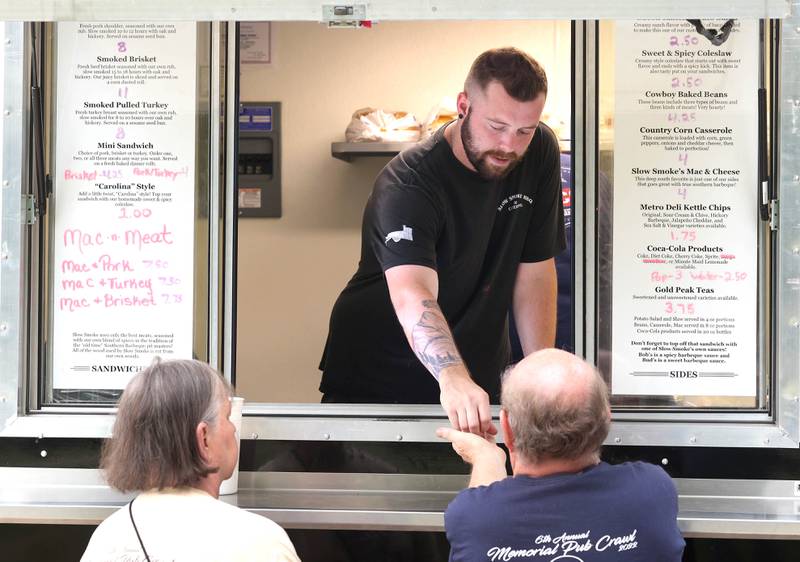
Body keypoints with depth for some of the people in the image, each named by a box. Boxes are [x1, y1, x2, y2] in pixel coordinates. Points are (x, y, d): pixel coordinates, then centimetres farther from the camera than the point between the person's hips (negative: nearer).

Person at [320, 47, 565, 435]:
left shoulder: (540, 154, -7)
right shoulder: (408, 182, -25)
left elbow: (535, 271, -3)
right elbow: (411, 294, -40)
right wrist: (453, 378, -57)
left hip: (474, 379, 4)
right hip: (374, 379, -4)